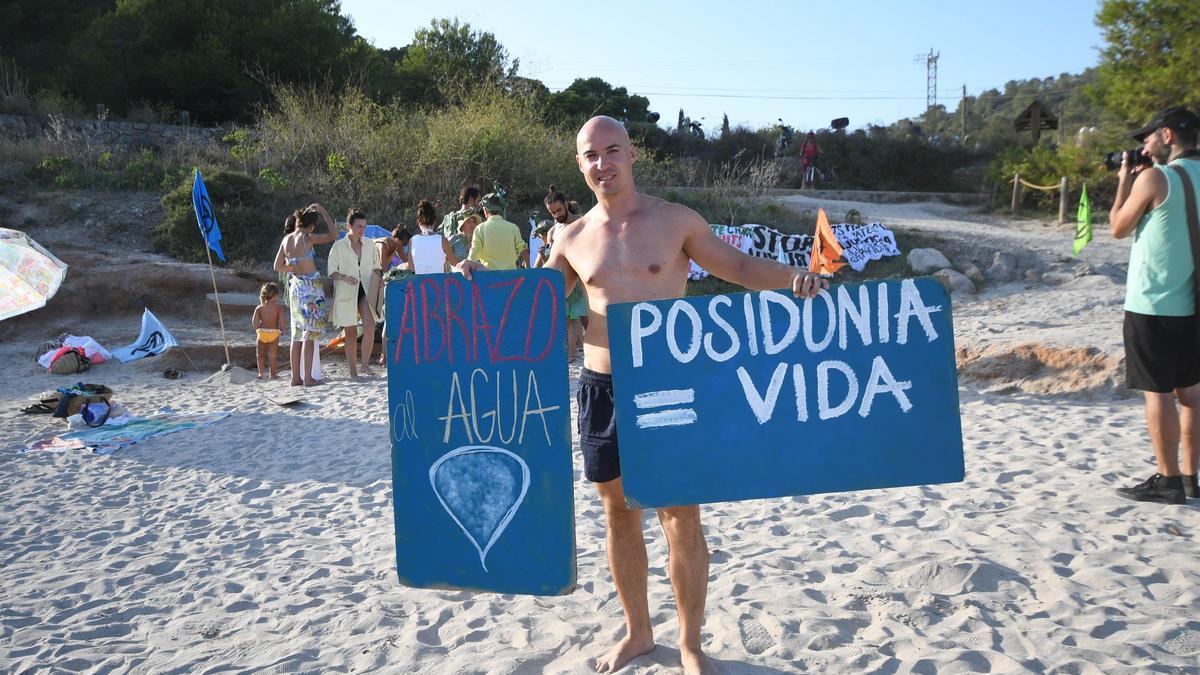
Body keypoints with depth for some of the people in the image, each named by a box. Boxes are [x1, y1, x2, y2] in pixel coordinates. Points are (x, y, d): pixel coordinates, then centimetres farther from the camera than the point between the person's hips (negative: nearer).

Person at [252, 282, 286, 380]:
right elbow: (283, 320, -13)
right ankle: (273, 374, 7)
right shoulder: (278, 307, -6)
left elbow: (254, 320, -7)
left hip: (262, 332, 1)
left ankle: (261, 373, 13)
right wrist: (281, 330, 2)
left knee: (261, 354, 14)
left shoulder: (259, 308, 0)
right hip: (274, 333, -1)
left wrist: (257, 329, 9)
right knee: (273, 355, 6)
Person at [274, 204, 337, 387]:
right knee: (310, 333, -4)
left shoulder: (286, 239, 6)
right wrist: (323, 211, 2)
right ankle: (308, 378, -5)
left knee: (297, 334, 11)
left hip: (295, 287, 7)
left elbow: (277, 266, 10)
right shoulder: (307, 238, -12)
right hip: (310, 287, -7)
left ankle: (296, 377, 14)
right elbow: (333, 235, -3)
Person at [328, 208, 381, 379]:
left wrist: (376, 281, 2)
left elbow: (376, 266, 19)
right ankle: (353, 371, 11)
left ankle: (365, 364, -5)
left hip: (365, 291, 2)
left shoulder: (369, 245, 8)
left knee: (370, 326, -19)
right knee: (351, 333, 2)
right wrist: (344, 278, -20)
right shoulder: (338, 246, -2)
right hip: (346, 293, -2)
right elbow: (331, 271, -1)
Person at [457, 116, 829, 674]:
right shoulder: (573, 239, 7)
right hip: (602, 390, 3)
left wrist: (791, 277, -12)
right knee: (619, 515, 13)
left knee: (682, 519, 1)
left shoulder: (675, 221, -1)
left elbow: (740, 267, 6)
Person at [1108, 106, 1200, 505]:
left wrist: (1124, 181, 9)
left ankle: (1168, 481, 2)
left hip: (1152, 304, -8)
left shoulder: (1155, 177, -12)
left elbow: (1118, 228, -3)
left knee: (1157, 392, -2)